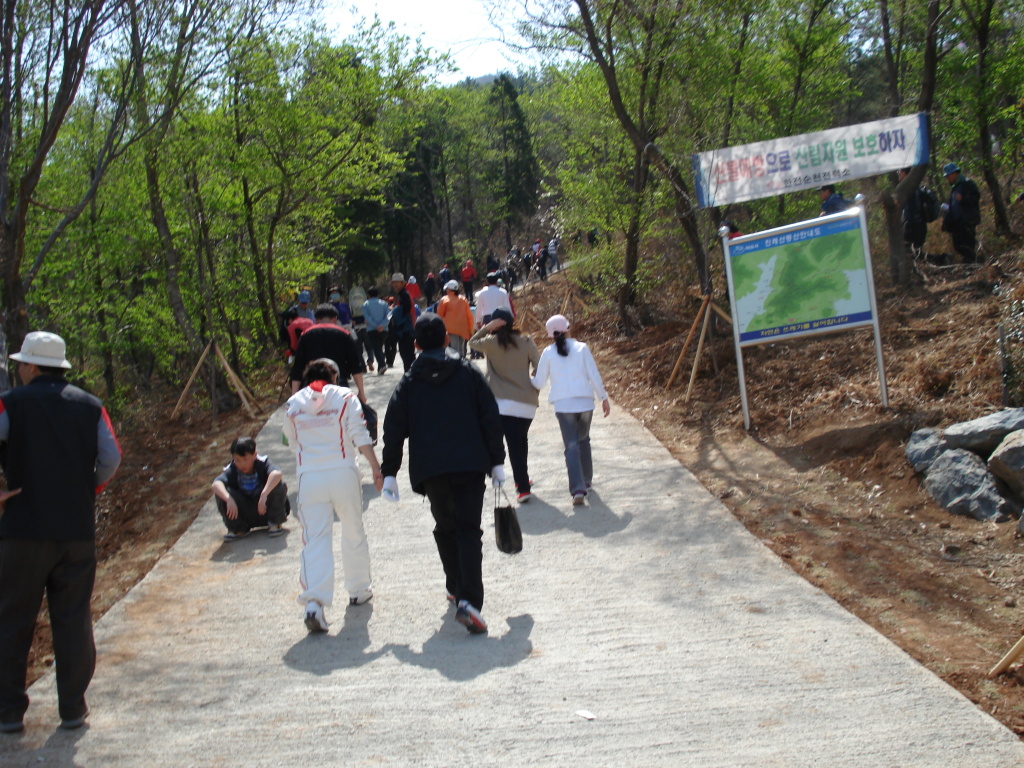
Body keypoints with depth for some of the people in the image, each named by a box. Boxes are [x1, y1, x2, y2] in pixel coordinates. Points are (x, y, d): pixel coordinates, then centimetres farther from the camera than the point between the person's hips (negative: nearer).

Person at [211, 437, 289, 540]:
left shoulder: (262, 463, -16)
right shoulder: (232, 470, -11)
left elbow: (277, 473, -39)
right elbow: (216, 484, -30)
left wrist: (264, 495, -50)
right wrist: (229, 499, -47)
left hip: (265, 509, -2)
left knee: (279, 485, -29)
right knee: (220, 493, -21)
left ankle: (274, 523, -6)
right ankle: (238, 528, -1)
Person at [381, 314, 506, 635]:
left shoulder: (409, 382, 8)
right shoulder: (468, 372, 6)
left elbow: (394, 429, 4)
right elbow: (490, 418, 3)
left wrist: (389, 473, 8)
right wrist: (497, 461, 7)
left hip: (430, 470, 1)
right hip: (470, 464, -1)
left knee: (445, 528, 21)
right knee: (469, 531, -4)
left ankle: (456, 588, 28)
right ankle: (468, 600, -19)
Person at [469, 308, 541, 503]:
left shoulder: (491, 343, -3)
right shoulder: (526, 342, 2)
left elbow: (473, 342, 16)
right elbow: (539, 368, 1)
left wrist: (487, 327, 3)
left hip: (504, 403, -3)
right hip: (528, 403, 3)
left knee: (514, 445, -5)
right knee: (522, 441, 22)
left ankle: (523, 487, -13)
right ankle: (522, 479, 35)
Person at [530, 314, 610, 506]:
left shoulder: (548, 352, -1)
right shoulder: (581, 348, -1)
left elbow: (539, 382, 4)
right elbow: (594, 376, -2)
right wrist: (604, 398, 8)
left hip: (563, 405, -1)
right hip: (585, 402, 1)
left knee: (571, 446, -2)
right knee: (584, 440, 23)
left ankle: (578, 489, -16)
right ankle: (586, 480, 32)